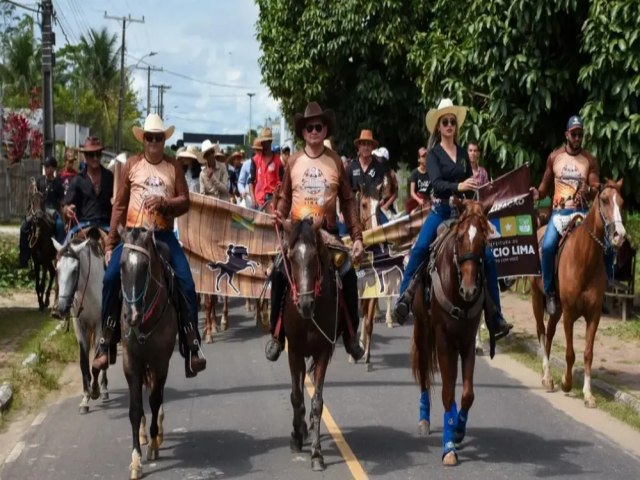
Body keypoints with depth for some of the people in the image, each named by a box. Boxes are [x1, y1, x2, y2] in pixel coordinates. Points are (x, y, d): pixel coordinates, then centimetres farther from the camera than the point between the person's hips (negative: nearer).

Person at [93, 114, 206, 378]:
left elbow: (185, 201, 3)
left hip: (164, 235, 0)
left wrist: (164, 202, -19)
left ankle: (192, 345, -8)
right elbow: (119, 205, 5)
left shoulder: (174, 166, 6)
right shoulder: (132, 165, 4)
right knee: (111, 277, -20)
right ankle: (106, 341, -9)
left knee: (186, 282, -15)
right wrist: (110, 242, 1)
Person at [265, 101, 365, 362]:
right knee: (279, 273, -17)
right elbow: (284, 196, 11)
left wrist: (357, 237, -2)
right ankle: (277, 334, -2)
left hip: (328, 232, 0)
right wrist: (279, 214, -11)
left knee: (348, 274, -14)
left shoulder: (335, 160, 1)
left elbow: (348, 201, 3)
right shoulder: (293, 161, 3)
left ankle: (351, 334, 5)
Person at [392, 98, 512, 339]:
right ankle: (404, 297, -19)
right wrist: (458, 186, -33)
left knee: (488, 257, -6)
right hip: (441, 211, -3)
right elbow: (436, 183, -16)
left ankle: (496, 317, 0)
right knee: (419, 249, -26)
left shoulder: (463, 153, 12)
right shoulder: (433, 153, 0)